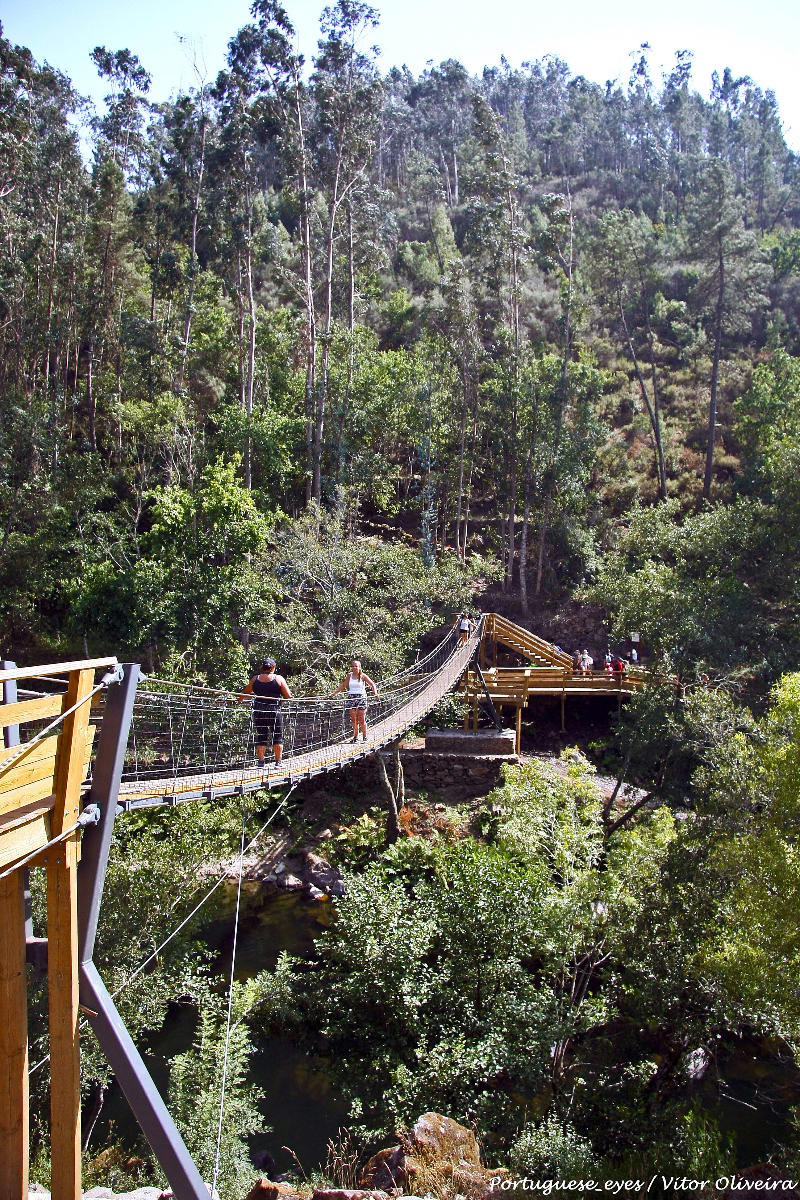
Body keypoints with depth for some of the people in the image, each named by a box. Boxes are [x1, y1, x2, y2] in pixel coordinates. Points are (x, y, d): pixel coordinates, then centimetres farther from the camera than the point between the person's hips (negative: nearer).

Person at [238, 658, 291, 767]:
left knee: (261, 736, 9)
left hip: (259, 712, 3)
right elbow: (288, 695, -4)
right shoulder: (279, 679, -3)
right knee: (277, 737, 6)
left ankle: (261, 761, 9)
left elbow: (245, 693, 18)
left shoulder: (255, 679, 5)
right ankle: (278, 761, 6)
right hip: (274, 711, -2)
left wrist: (239, 699, 37)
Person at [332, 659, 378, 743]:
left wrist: (375, 692, -14)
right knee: (353, 719, 2)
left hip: (361, 698, -3)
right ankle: (355, 737, 11)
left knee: (361, 719, -3)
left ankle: (365, 737, 7)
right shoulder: (349, 676, 9)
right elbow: (343, 685, 19)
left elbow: (372, 684, 2)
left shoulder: (363, 676, 0)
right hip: (352, 698, 3)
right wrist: (335, 693, 12)